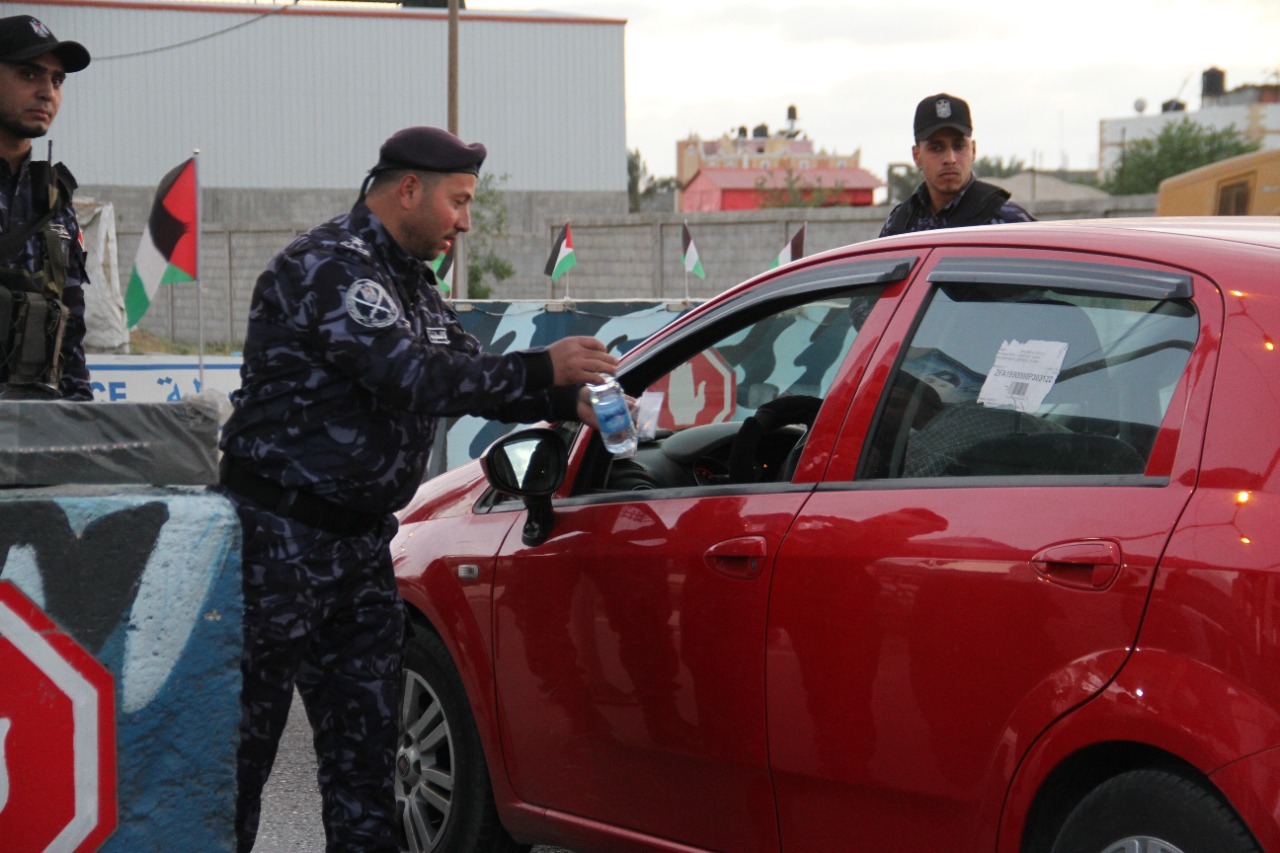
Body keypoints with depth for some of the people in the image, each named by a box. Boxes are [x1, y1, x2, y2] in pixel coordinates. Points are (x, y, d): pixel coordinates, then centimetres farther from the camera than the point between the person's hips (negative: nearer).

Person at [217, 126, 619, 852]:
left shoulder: (413, 283, 15)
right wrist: (542, 370, -22)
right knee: (242, 736, -2)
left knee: (366, 738, 9)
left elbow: (466, 370, 19)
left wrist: (567, 402, 3)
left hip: (360, 542, 9)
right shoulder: (328, 268, -16)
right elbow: (411, 377, -26)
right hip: (281, 537, -9)